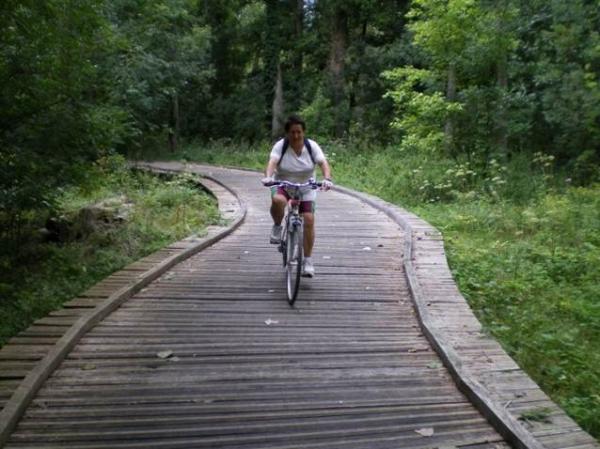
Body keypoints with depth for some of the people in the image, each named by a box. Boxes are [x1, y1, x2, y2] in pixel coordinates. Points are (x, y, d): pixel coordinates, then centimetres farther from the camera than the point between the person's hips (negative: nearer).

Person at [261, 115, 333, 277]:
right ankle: (277, 227, -5)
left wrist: (327, 179, -42)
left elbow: (324, 163, -22)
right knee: (277, 200, -37)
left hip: (306, 188, 1)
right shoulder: (280, 146, -14)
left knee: (309, 220, -10)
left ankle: (307, 261, 3)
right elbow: (272, 162, -29)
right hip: (282, 185, -1)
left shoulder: (312, 146, -11)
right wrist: (268, 177, -50)